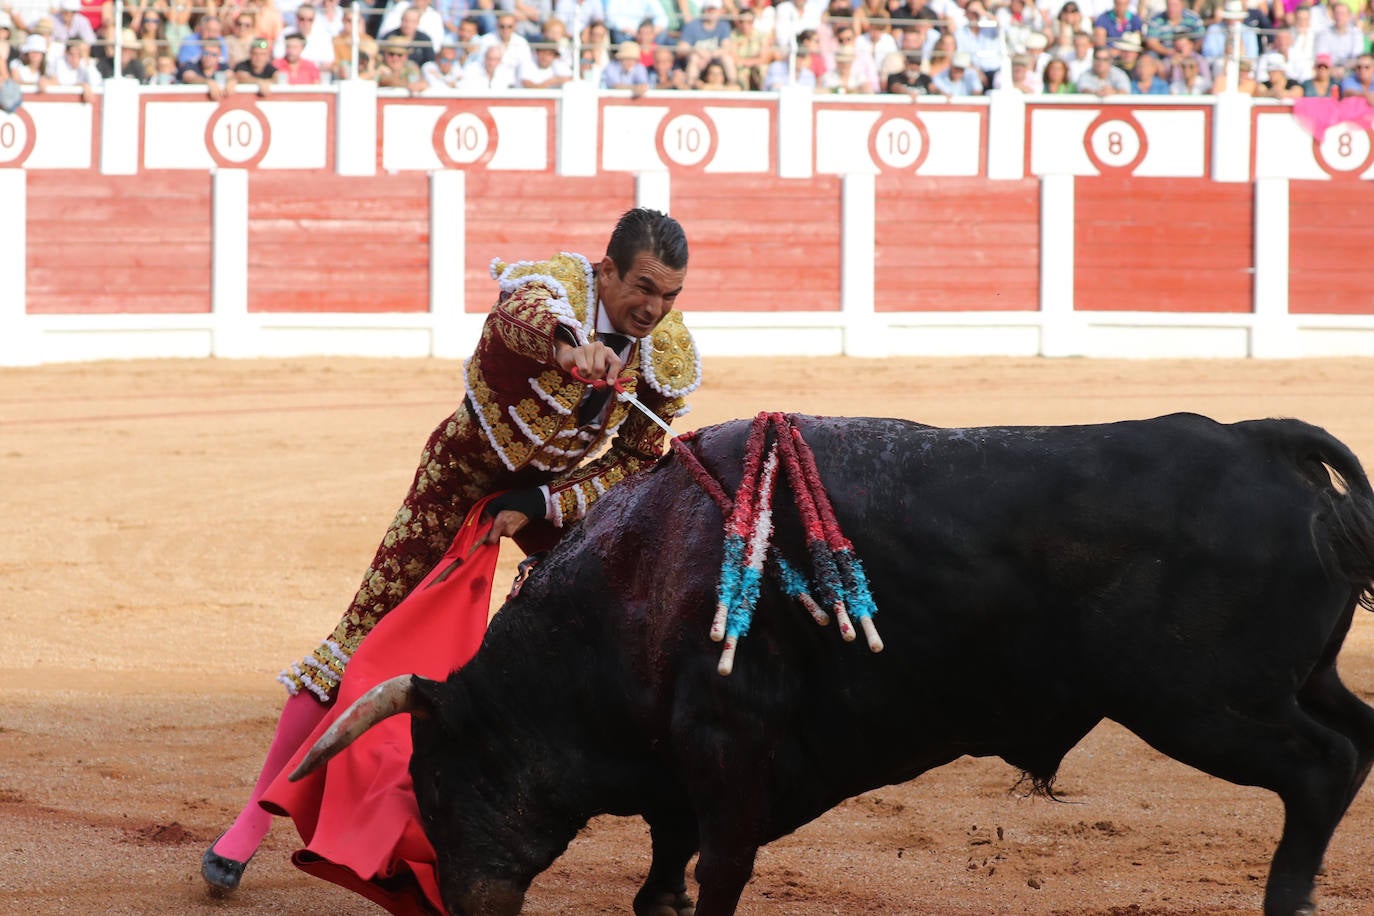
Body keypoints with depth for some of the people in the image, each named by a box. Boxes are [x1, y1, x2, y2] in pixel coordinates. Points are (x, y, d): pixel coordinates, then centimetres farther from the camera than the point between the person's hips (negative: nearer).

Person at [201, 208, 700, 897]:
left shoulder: (668, 354, -14)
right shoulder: (552, 284, -28)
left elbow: (637, 463, -4)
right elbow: (526, 314, -54)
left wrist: (538, 506, -17)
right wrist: (567, 343, -78)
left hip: (557, 488, 4)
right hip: (463, 471, -4)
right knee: (371, 629, -11)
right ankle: (258, 811, -7)